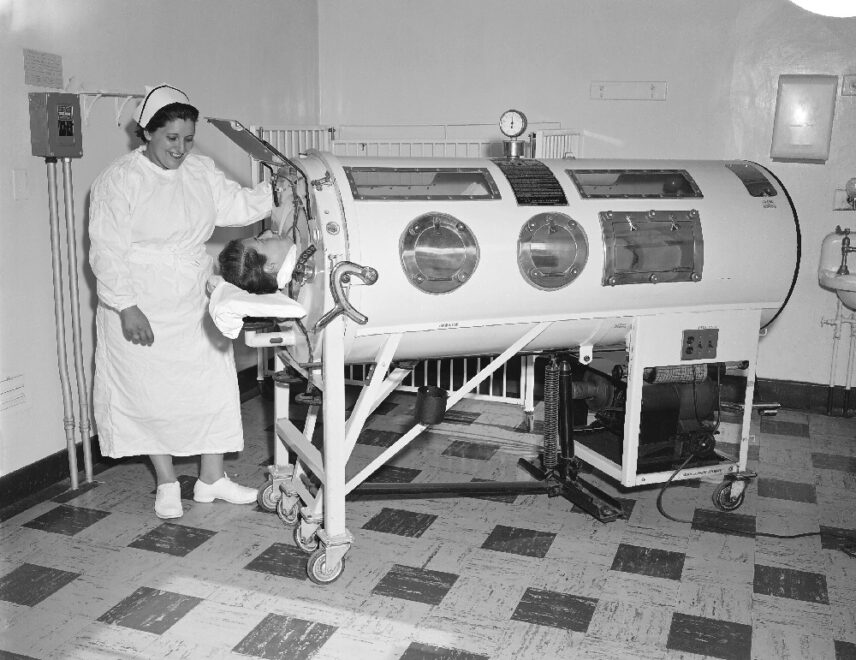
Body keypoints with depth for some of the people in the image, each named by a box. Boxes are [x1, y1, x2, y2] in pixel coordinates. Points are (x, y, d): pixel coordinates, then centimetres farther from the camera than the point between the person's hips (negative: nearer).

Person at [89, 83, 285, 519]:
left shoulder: (201, 172, 4)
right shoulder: (119, 180, -12)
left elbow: (239, 206, 5)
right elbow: (107, 252, -15)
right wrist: (127, 308, -19)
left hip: (195, 304, 5)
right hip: (142, 310, -5)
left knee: (213, 386, 8)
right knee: (152, 394, 5)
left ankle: (211, 479, 22)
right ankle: (167, 483, 23)